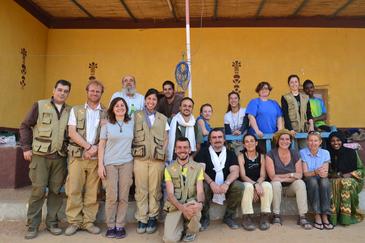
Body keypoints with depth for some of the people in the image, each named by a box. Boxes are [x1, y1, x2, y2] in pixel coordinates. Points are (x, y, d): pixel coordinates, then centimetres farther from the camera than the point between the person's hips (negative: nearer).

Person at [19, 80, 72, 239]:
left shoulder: (70, 111, 8)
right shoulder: (40, 105, 1)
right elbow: (25, 126, 4)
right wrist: (26, 147, -2)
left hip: (60, 157, 3)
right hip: (40, 155, -2)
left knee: (56, 190, 6)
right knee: (38, 190, -1)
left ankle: (52, 223, 20)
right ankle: (32, 226, 13)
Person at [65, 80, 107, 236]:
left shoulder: (106, 113, 10)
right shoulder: (76, 110, 9)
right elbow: (72, 132, -1)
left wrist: (96, 148, -11)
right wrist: (88, 146, -10)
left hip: (97, 157, 1)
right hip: (77, 155, 0)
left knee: (92, 191, 4)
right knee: (74, 190, 0)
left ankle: (88, 221, 15)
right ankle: (74, 222, 13)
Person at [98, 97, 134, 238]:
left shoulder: (131, 123, 7)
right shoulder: (106, 125, 2)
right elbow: (101, 145, 2)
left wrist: (134, 163, 10)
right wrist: (100, 165, -5)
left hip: (126, 163, 2)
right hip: (110, 164, -1)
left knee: (123, 197, 3)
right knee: (112, 197, -2)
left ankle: (120, 226, 13)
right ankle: (110, 226, 13)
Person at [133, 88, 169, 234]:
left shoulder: (163, 119, 14)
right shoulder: (136, 116, 9)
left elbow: (165, 139, 12)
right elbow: (131, 136, 8)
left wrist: (162, 153, -1)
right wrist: (135, 151, -3)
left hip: (157, 159, 1)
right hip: (140, 157, -1)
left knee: (154, 189, 3)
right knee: (141, 189, 1)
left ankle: (153, 218, 15)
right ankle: (142, 219, 12)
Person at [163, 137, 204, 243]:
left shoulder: (198, 167, 2)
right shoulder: (169, 169, 1)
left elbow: (200, 191, -7)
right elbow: (170, 194, -7)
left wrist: (200, 203, -31)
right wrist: (182, 208, -27)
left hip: (191, 204, 0)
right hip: (175, 206, 0)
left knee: (194, 206, -37)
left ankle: (191, 230, -2)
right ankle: (181, 224, 15)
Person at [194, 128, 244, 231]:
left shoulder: (230, 153, 10)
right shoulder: (203, 152, 5)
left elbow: (235, 171, -5)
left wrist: (226, 183, -26)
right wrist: (211, 183, -28)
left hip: (226, 185, 2)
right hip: (209, 184, -2)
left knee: (239, 186, -26)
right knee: (202, 187, -34)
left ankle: (229, 217, -3)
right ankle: (204, 217, -7)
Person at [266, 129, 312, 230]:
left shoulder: (295, 154, 3)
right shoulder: (271, 154, -7)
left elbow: (299, 175, -6)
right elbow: (272, 177, -13)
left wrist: (282, 178, -18)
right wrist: (291, 175, -11)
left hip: (291, 187, 2)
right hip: (277, 186, -2)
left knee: (300, 183, -27)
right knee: (276, 183, -34)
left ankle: (302, 217, -24)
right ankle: (276, 216, -20)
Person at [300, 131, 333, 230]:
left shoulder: (325, 153, 2)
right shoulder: (302, 153, -5)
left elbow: (326, 173, -5)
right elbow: (305, 173, -10)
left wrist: (323, 173, -30)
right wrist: (315, 172, -31)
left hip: (321, 180, 2)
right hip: (308, 181, -2)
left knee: (325, 181, -32)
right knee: (313, 181, -34)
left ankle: (325, 216, -29)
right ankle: (317, 215, -30)